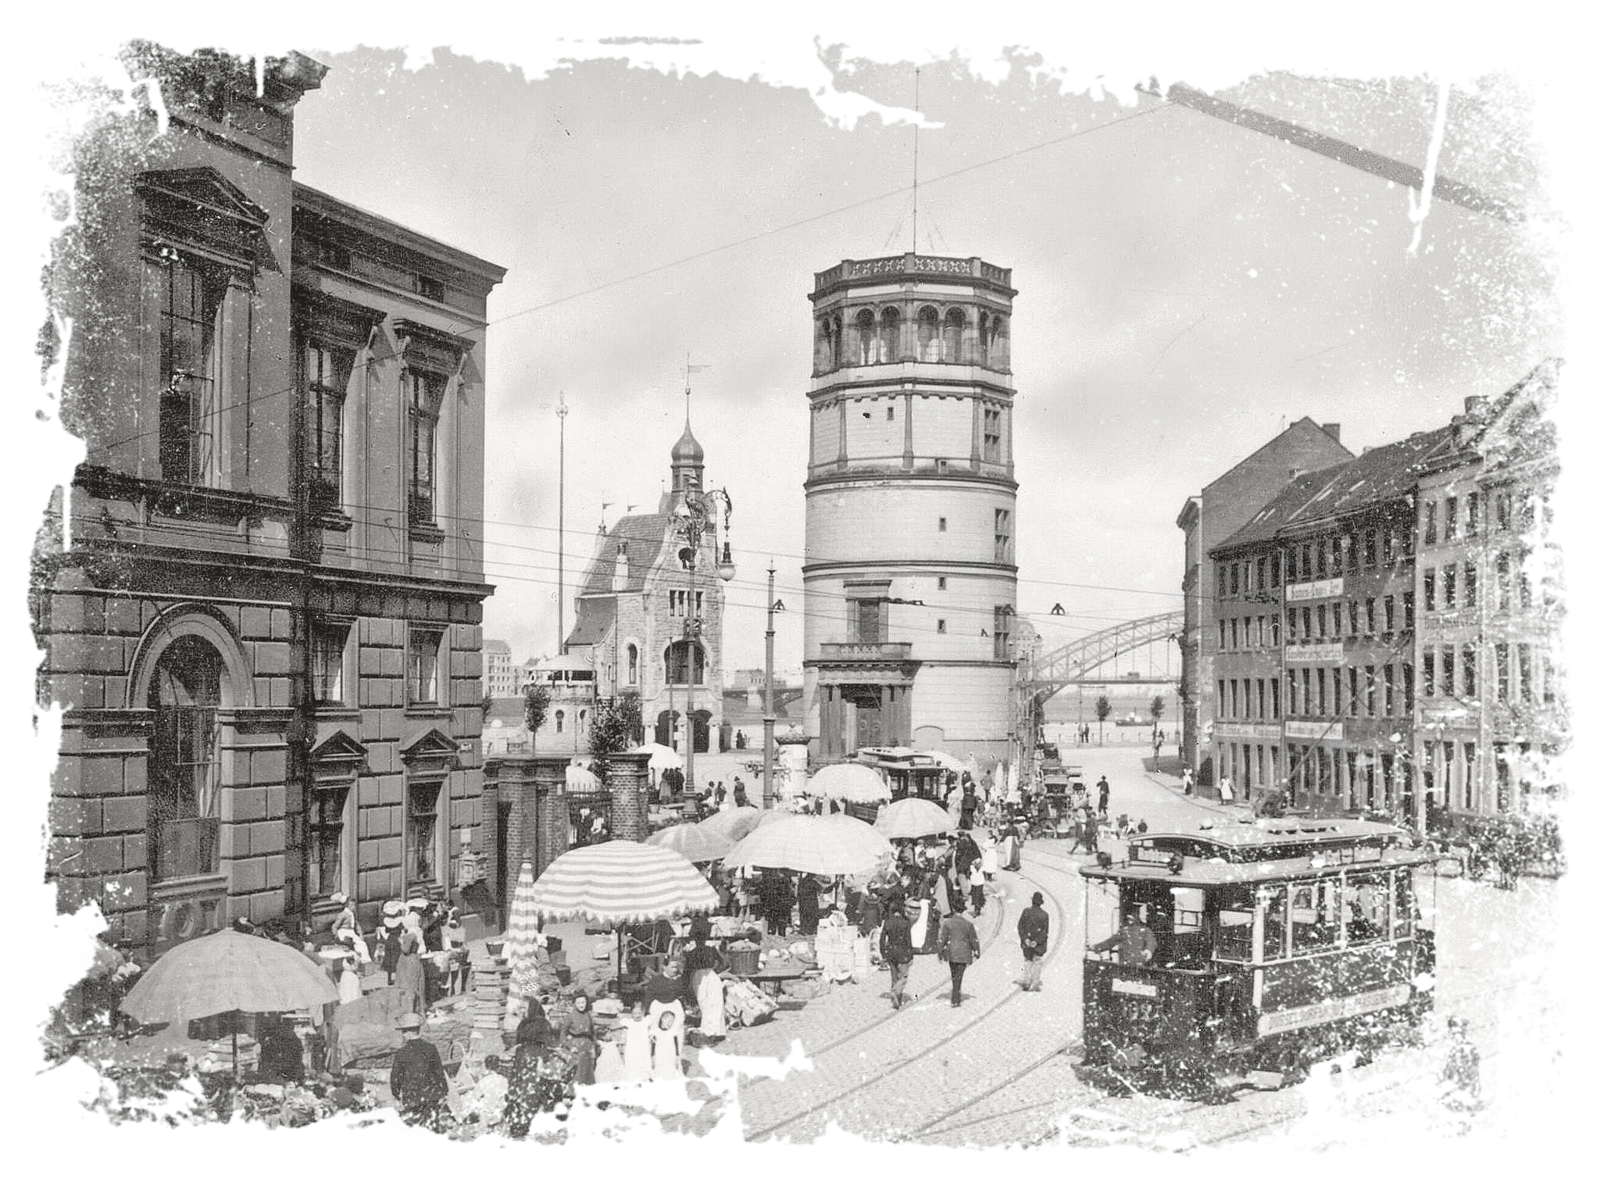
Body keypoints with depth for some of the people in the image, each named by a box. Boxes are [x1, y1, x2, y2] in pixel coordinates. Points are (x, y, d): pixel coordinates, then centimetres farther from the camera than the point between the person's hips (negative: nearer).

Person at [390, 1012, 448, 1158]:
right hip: (431, 1096, 1)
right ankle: (433, 1158, 18)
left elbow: (395, 1076, -4)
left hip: (411, 1098, -1)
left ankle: (413, 1157, 19)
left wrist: (396, 1095, 12)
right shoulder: (431, 1049, -9)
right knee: (432, 1129, 12)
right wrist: (443, 1094, 4)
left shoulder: (401, 1053, -11)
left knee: (412, 1129, 13)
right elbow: (439, 1073, -6)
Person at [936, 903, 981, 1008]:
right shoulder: (968, 925, -1)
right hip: (964, 955, -1)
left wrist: (940, 955, 1)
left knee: (954, 976, 20)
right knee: (958, 977, 1)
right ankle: (955, 1001, -3)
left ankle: (956, 998, 27)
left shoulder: (947, 924, -2)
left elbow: (942, 940, -4)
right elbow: (974, 940, 3)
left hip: (951, 953, 1)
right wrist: (977, 954, 16)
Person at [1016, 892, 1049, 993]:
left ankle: (1026, 982, 14)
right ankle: (1034, 985, 12)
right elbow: (1045, 932, -15)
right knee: (1037, 963, 13)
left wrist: (1025, 939, -17)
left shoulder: (1026, 911, -10)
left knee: (1027, 961, 19)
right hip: (1039, 945, -1)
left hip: (1027, 942, 1)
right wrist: (1036, 942, -17)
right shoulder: (1044, 915, -13)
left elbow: (1020, 927, -13)